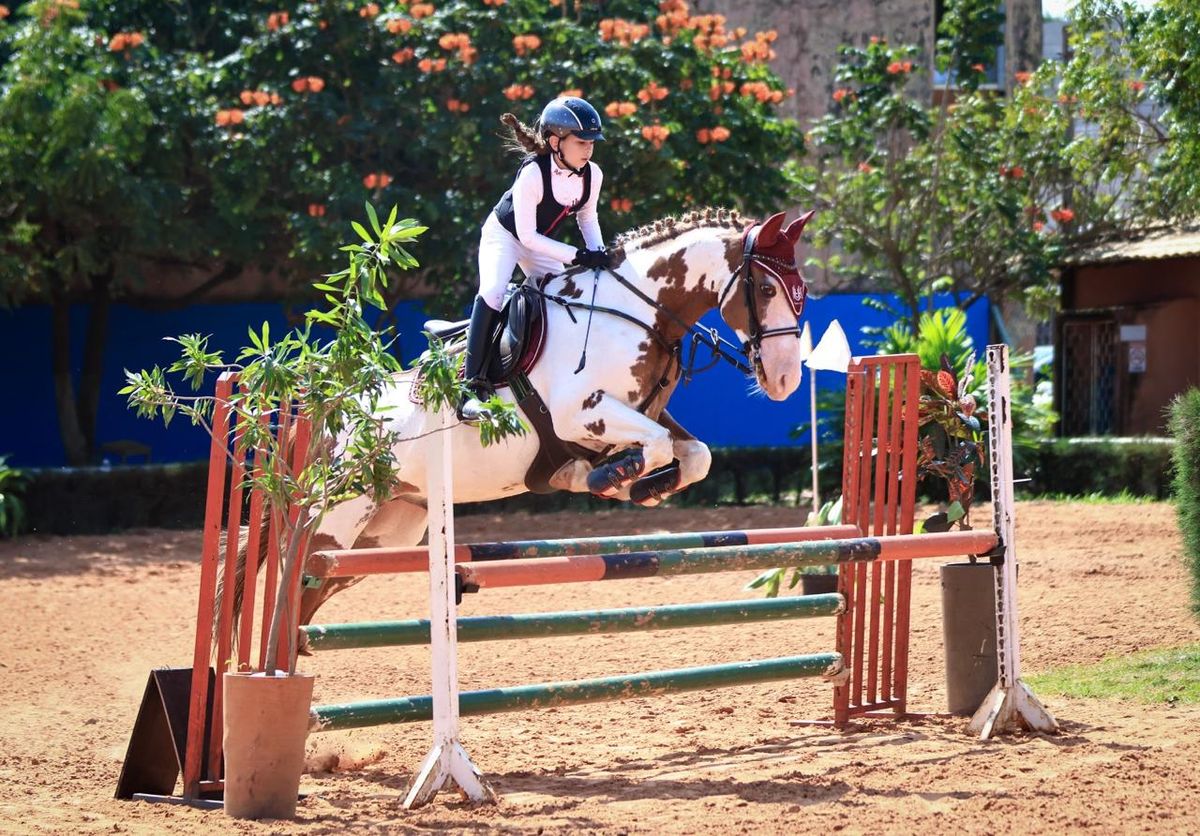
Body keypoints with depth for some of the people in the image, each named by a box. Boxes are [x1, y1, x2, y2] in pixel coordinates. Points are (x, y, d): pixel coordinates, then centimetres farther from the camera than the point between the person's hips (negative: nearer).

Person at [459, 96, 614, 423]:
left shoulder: (593, 175, -17)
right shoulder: (532, 174, -34)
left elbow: (587, 217, 3)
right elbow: (527, 236, -30)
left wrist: (598, 253, -14)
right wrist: (577, 256, -33)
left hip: (542, 244, 7)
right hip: (505, 235, -7)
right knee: (493, 291, -29)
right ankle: (473, 386, -33)